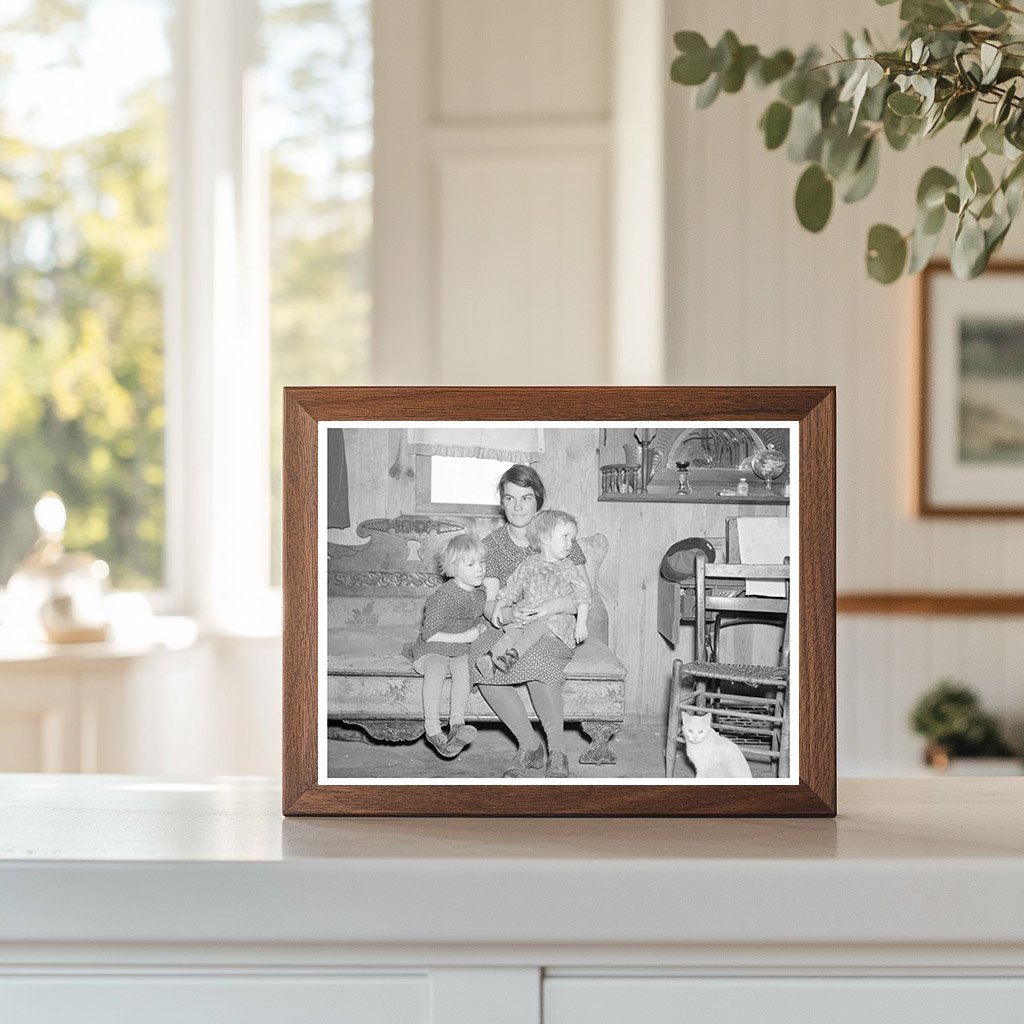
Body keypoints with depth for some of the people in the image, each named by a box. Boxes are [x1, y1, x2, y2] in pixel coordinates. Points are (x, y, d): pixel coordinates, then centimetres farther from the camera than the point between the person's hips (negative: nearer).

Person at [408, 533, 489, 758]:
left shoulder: (480, 593, 8)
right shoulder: (443, 596, -16)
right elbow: (429, 635, -16)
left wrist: (482, 628, 4)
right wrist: (464, 637, -16)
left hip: (461, 651, 5)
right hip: (431, 652, -5)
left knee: (463, 666, -30)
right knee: (435, 670, -36)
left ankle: (457, 723, -35)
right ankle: (432, 729, -35)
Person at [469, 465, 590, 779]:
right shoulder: (492, 543, 5)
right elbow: (489, 603, -2)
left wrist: (551, 606, -28)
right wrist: (509, 614, -28)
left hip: (553, 629, -3)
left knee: (534, 657, -38)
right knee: (479, 658, -31)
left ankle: (557, 752, -24)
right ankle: (529, 746, -19)